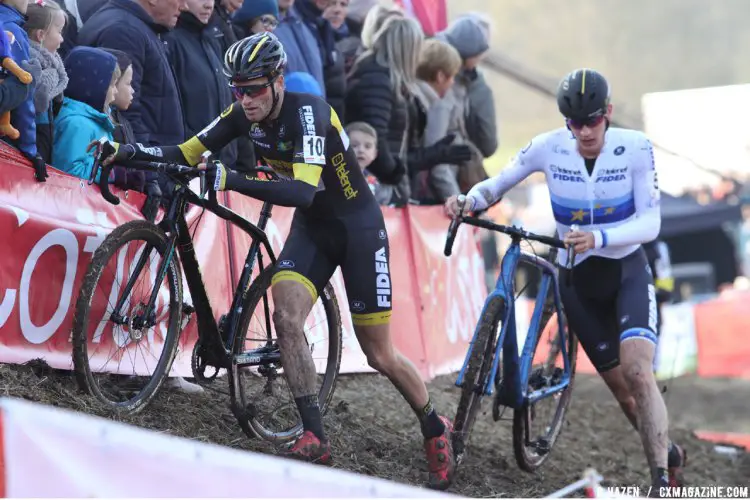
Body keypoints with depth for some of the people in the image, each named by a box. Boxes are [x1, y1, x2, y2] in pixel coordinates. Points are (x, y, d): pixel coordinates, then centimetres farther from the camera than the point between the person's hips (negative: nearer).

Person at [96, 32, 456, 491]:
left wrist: (231, 180, -53)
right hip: (311, 227, 6)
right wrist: (137, 153, -29)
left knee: (380, 355, 0)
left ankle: (436, 428, 24)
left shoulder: (309, 112, -30)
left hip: (357, 225, -6)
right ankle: (316, 437, -12)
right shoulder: (245, 114, -10)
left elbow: (302, 191, -42)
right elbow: (188, 152, -10)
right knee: (286, 316, -19)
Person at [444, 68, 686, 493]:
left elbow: (650, 222, -22)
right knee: (622, 388, 8)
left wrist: (598, 238, -38)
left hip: (627, 271, -3)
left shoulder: (635, 148, -17)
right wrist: (469, 200, -22)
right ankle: (670, 455, 33)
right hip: (578, 279, 3)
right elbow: (501, 182, 0)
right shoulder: (549, 147, -13)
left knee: (637, 373, -25)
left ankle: (662, 482, -24)